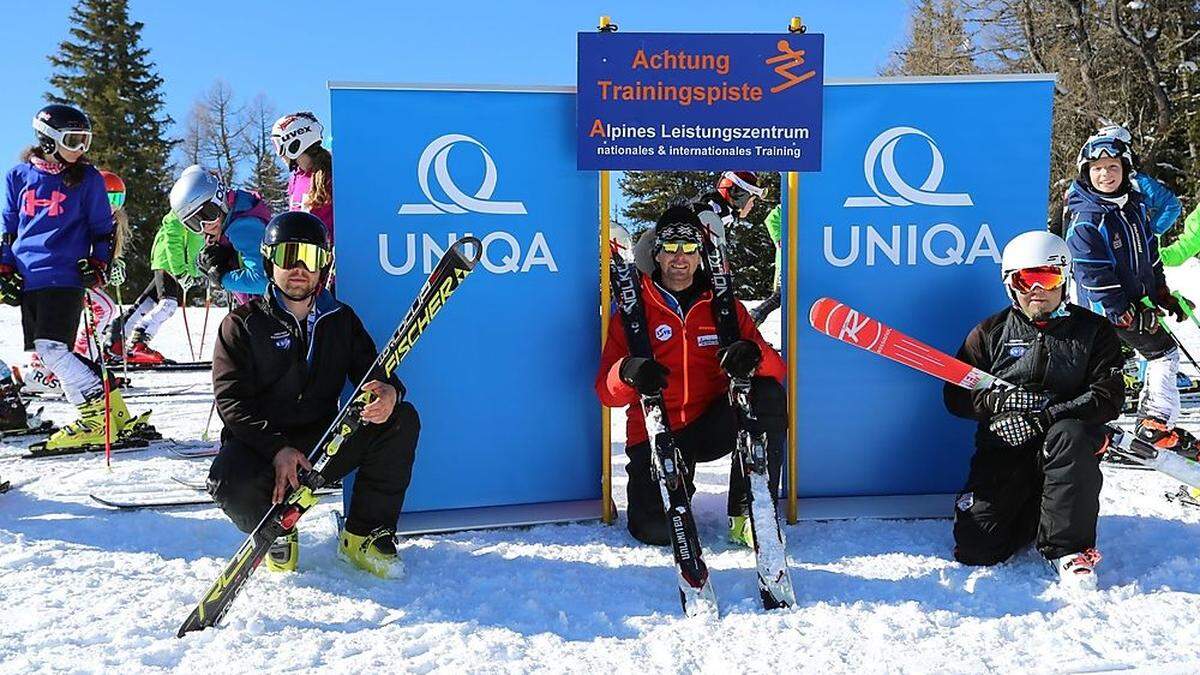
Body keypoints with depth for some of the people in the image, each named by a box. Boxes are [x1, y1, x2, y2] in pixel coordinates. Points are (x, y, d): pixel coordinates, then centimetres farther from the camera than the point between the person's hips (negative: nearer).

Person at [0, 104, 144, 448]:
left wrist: (97, 264, -4)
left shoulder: (87, 178, 3)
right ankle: (110, 408, 7)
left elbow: (103, 228, 9)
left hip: (65, 276, -5)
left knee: (51, 349, -16)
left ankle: (99, 417, -9)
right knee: (43, 351, 3)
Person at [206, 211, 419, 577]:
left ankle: (364, 535, -8)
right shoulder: (242, 324, -1)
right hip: (260, 443, -2)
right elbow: (232, 401, -10)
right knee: (231, 482, -35)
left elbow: (372, 371, 6)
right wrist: (277, 449, -27)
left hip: (326, 443, 3)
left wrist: (389, 392, -22)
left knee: (401, 420, -19)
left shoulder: (341, 319, 10)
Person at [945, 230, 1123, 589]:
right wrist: (1002, 401, -16)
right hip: (1003, 450, 1)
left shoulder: (1094, 330, 5)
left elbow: (1108, 399, -6)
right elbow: (956, 395, 5)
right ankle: (1030, 511, 19)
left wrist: (1042, 417, -19)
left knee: (1070, 436, -39)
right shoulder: (990, 332, 7)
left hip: (1060, 450, -1)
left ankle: (1069, 548, -21)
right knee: (974, 549, -15)